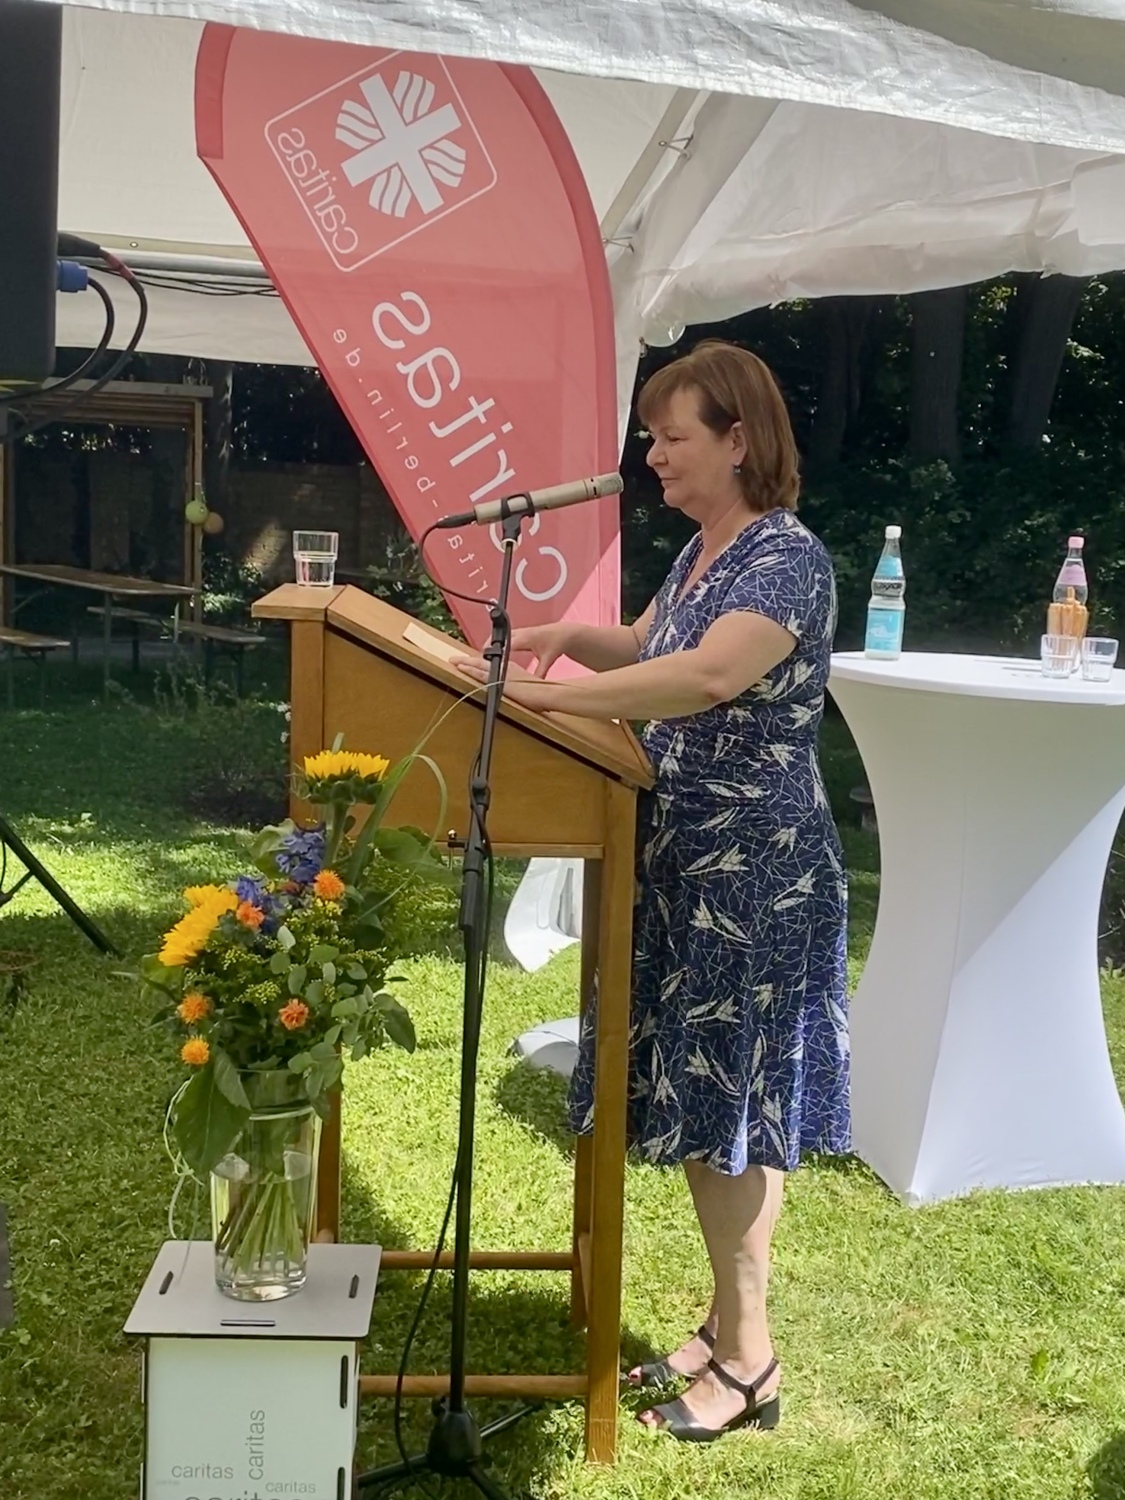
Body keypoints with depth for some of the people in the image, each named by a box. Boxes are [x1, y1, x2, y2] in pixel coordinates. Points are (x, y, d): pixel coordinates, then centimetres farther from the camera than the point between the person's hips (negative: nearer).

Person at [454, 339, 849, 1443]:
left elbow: (709, 675, -33)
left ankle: (749, 1362, 17)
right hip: (682, 856, 9)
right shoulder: (700, 552, 12)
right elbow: (647, 647, 27)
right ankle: (724, 1327, 30)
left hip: (755, 868, -9)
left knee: (729, 1107, 0)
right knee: (692, 1098, 15)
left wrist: (542, 692, -35)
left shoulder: (788, 557, -16)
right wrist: (567, 634, 7)